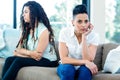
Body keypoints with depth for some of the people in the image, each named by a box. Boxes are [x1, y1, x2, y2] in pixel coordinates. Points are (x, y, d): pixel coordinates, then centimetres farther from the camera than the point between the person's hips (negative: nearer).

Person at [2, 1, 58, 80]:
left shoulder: (44, 30, -14)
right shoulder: (26, 29, 9)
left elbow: (37, 56, -16)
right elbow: (18, 50, 2)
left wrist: (23, 51, -3)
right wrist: (30, 53, -14)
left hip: (47, 61, -6)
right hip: (32, 58, 7)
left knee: (18, 61, -27)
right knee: (9, 59, -18)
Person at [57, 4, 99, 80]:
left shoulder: (94, 36, -13)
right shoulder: (65, 32, -14)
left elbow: (88, 60, -23)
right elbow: (63, 59, -19)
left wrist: (84, 37, -27)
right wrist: (84, 62, -31)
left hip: (83, 69, 1)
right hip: (67, 68, 0)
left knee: (86, 70, -34)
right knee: (68, 69, -35)